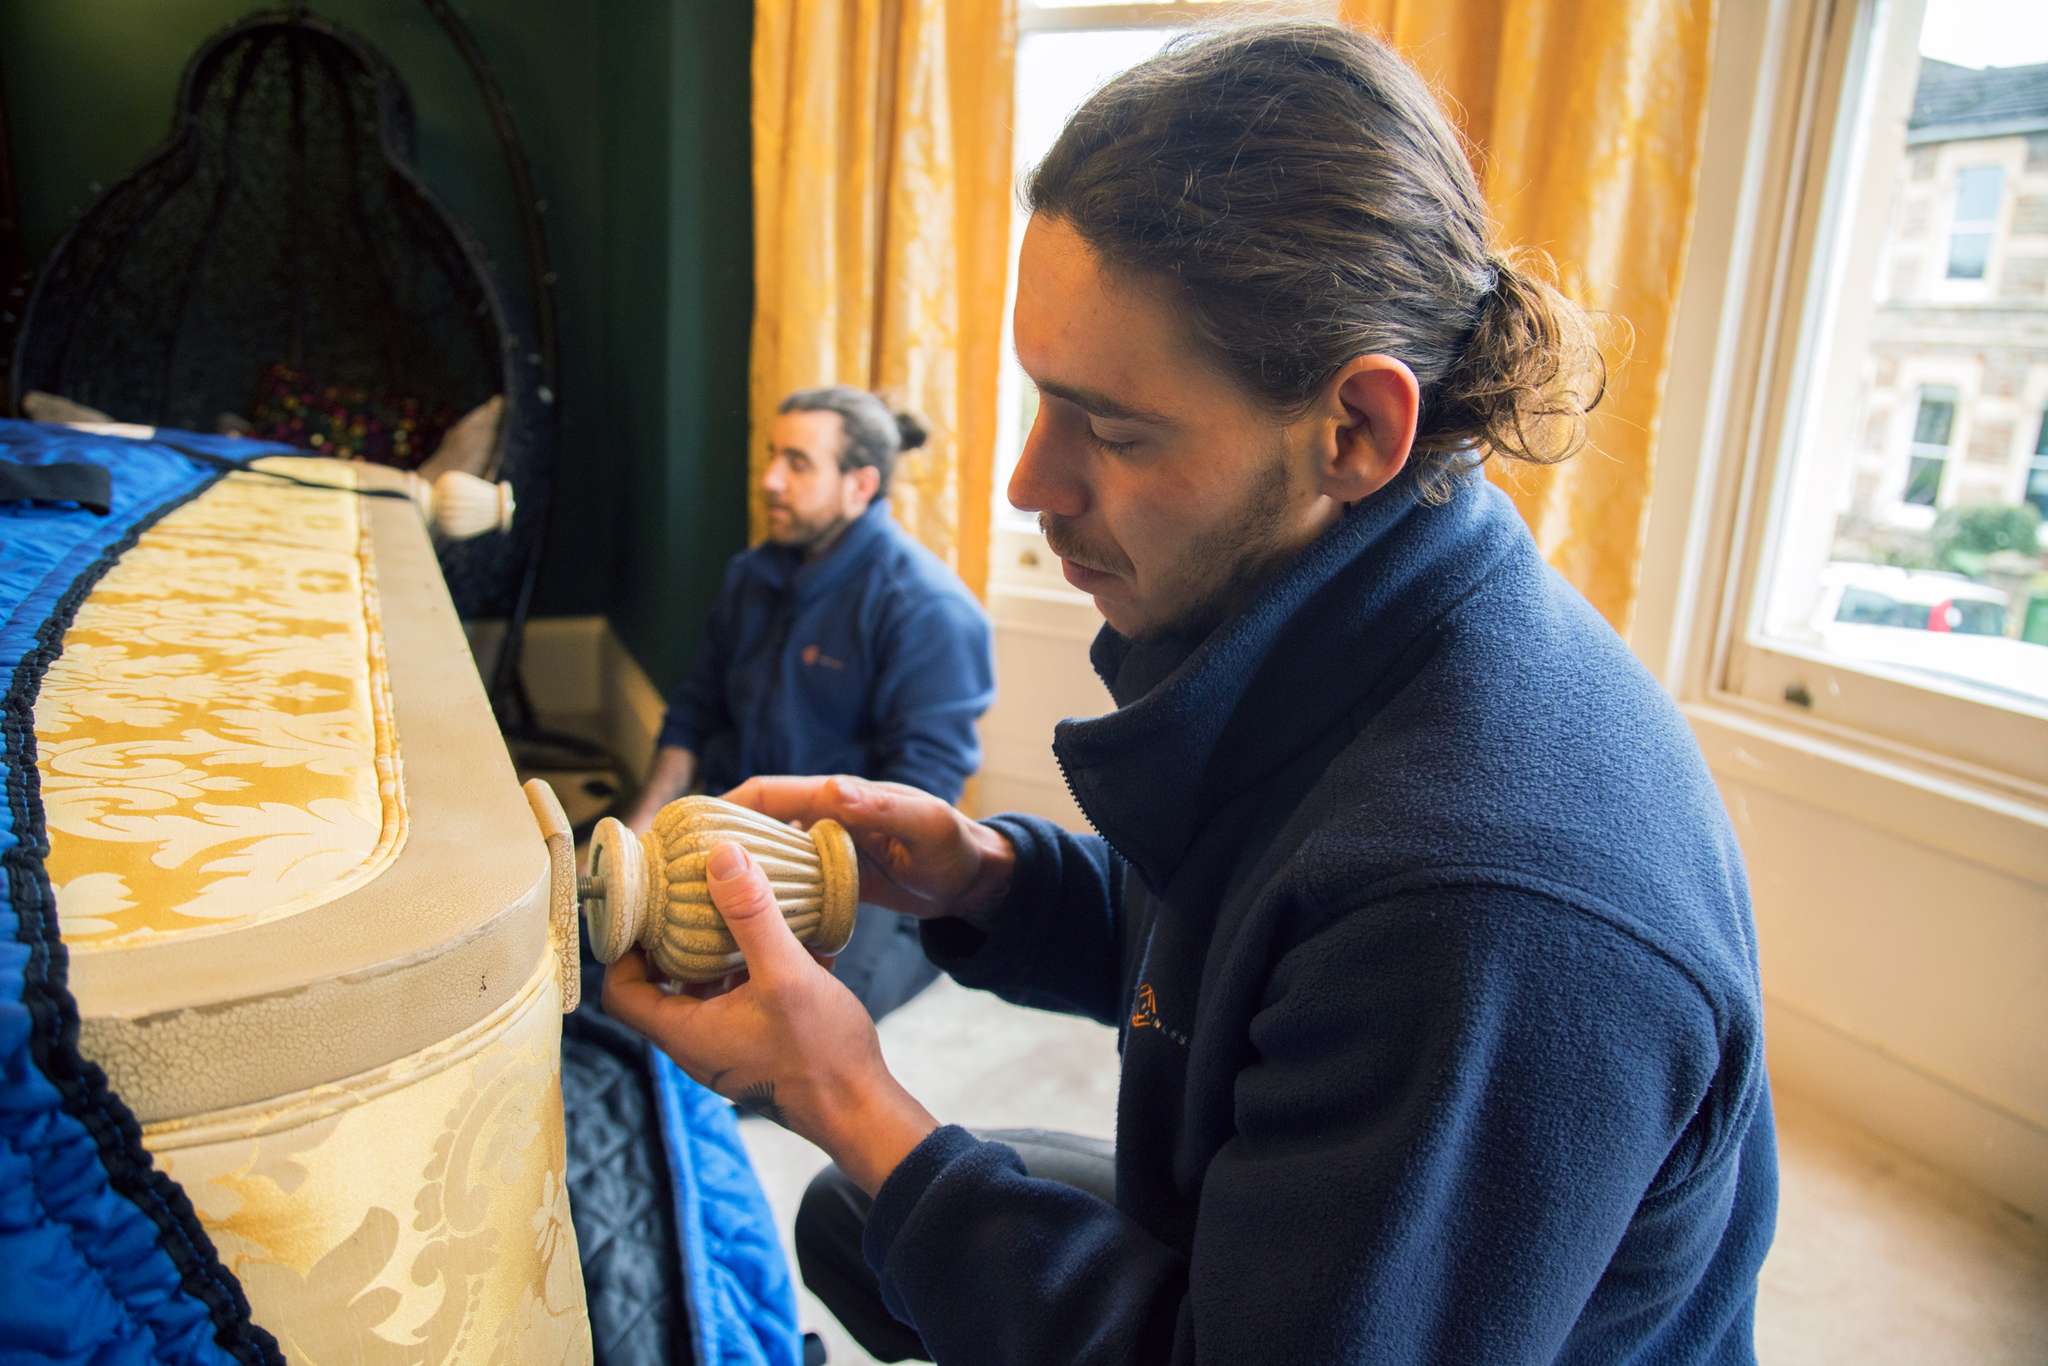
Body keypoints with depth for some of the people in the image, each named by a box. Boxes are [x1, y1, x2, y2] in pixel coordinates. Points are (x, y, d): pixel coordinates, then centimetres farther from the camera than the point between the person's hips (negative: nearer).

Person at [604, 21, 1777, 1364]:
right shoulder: (1300, 634, -10)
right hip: (1199, 1224, 7)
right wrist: (985, 876, -12)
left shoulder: (1499, 923, -38)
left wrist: (855, 1109, -25)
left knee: (865, 1209, 0)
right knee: (851, 1220, 17)